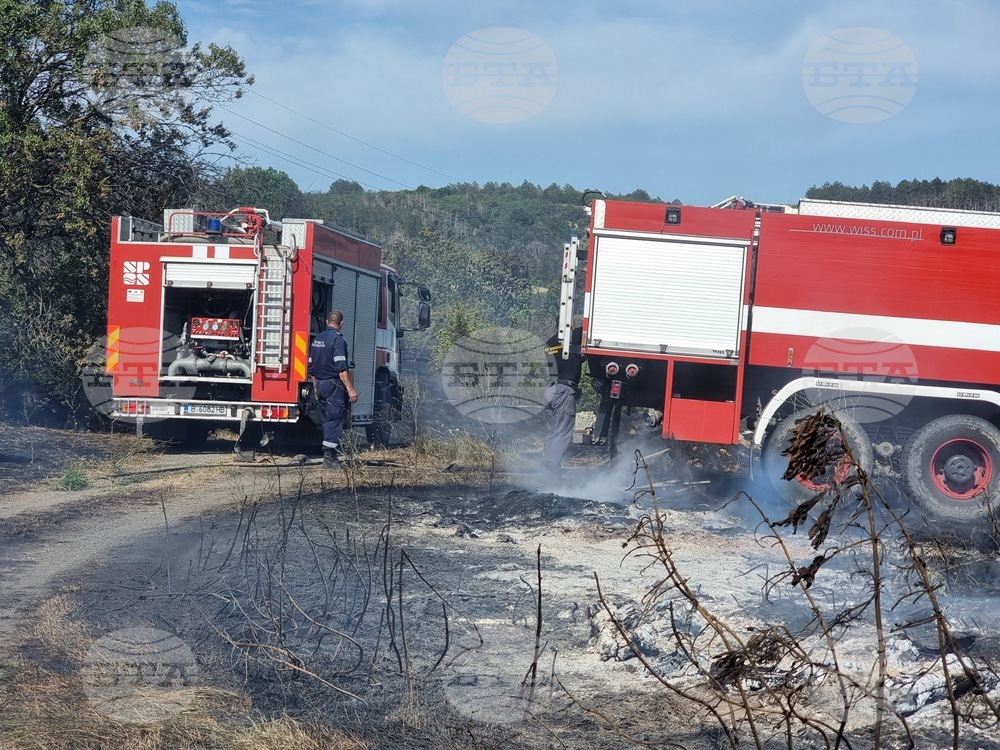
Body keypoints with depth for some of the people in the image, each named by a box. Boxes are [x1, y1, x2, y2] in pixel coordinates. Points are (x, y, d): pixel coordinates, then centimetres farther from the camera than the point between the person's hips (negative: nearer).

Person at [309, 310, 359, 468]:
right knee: (335, 419, -6)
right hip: (334, 384, -8)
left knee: (327, 419, 17)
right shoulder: (338, 339, -13)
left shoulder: (317, 339, 12)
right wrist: (350, 389, -21)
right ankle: (329, 456, -9)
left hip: (320, 384, 8)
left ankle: (334, 450, 26)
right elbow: (341, 368, -21)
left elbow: (311, 367, 18)